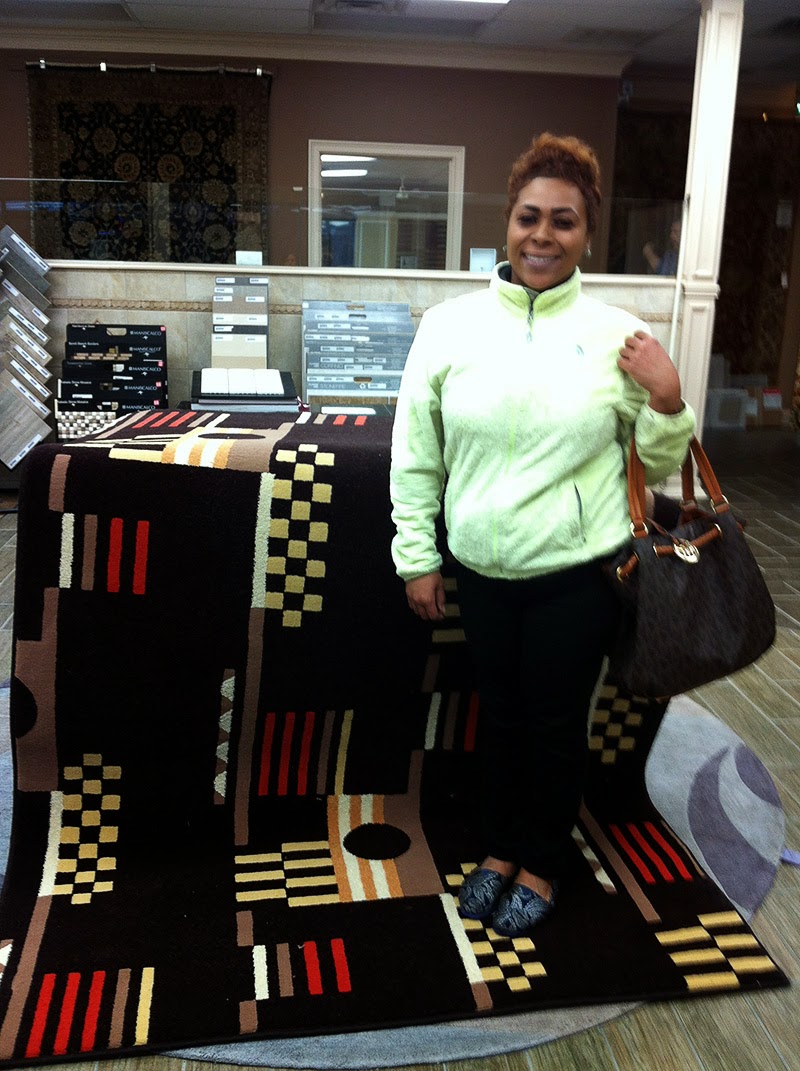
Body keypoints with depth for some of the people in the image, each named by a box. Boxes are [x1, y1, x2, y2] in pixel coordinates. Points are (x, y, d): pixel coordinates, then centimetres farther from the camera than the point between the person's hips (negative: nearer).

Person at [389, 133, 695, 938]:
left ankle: (539, 869, 39)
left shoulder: (616, 334, -7)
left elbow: (658, 465, 2)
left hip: (577, 575, -1)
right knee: (499, 716, 19)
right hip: (482, 571, 2)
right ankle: (499, 851, 43)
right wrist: (418, 558, 2)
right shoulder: (449, 324, -5)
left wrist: (667, 401, -16)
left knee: (556, 726, 14)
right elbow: (415, 456, 2)